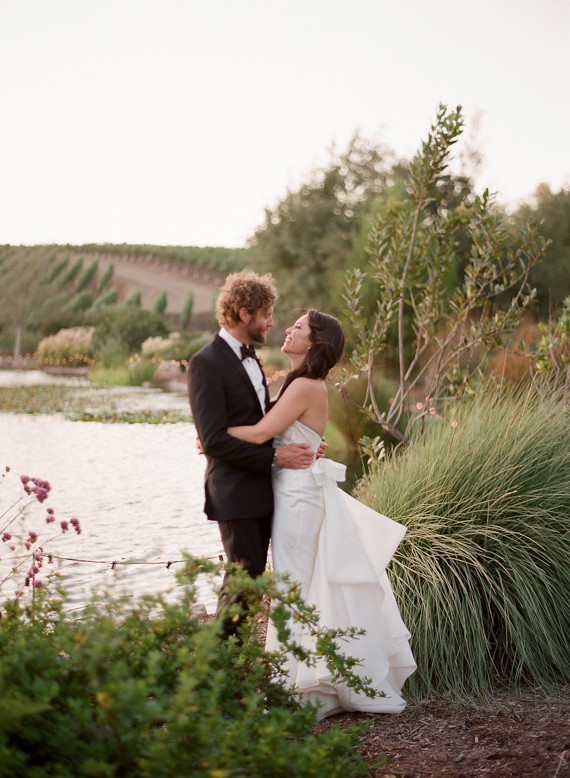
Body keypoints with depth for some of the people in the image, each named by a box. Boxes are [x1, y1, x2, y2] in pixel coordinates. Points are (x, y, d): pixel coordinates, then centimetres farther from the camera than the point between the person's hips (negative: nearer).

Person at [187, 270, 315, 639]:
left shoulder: (249, 357, 14)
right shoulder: (207, 364, -15)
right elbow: (214, 440, -20)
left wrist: (298, 442, 7)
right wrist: (274, 456, -20)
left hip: (262, 490, 9)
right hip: (235, 494, -9)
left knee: (250, 579, 13)